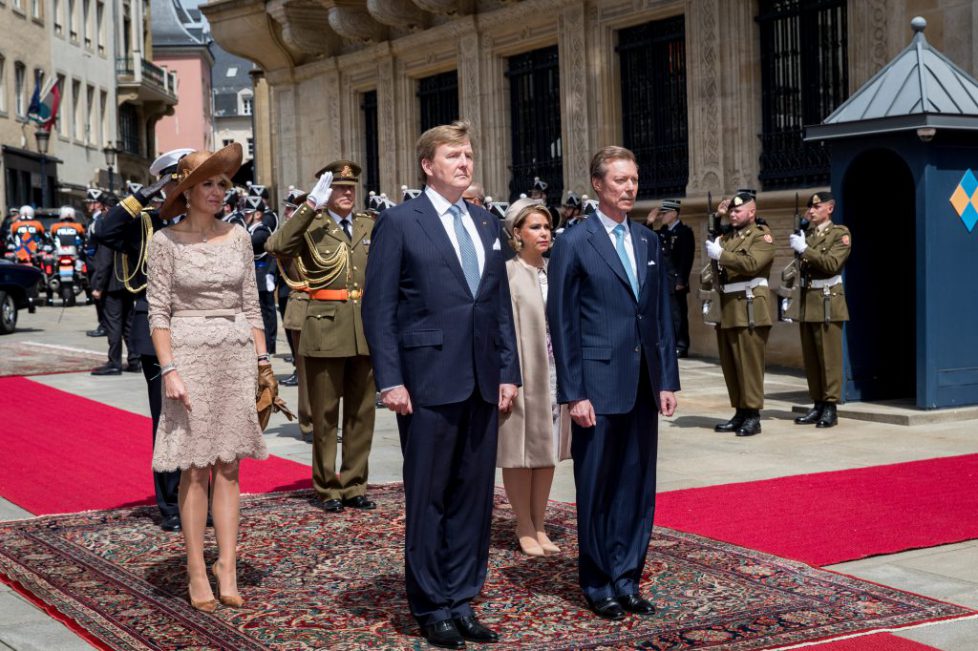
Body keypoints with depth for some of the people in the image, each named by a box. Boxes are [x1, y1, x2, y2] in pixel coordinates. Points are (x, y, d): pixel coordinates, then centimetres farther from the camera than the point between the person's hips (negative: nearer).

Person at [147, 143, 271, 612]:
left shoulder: (237, 237, 7)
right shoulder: (166, 241, -3)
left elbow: (250, 305, 10)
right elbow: (158, 312, -5)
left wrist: (262, 362, 7)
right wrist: (169, 370, -13)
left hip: (236, 354, 4)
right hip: (190, 352, -3)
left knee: (228, 465, 4)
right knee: (196, 468, -1)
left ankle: (227, 570, 7)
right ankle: (197, 573, 6)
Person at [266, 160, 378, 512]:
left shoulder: (370, 226, 13)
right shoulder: (311, 226, -1)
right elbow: (278, 246, -21)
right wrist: (311, 204, -23)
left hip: (366, 329, 4)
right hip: (325, 328, -4)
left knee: (361, 412, 9)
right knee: (325, 414, 4)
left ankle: (354, 485, 18)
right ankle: (328, 488, 13)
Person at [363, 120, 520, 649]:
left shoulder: (488, 225, 14)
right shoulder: (399, 222, -3)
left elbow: (501, 305, 15)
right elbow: (378, 307, -6)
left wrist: (509, 371, 8)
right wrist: (390, 380, -12)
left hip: (482, 384, 5)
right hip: (428, 382, -5)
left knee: (474, 496, 9)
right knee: (428, 499, 3)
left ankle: (461, 601, 19)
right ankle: (431, 608, 15)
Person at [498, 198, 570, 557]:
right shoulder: (507, 274, -10)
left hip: (554, 377, 6)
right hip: (522, 377, -6)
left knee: (548, 453, 11)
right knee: (520, 453, 4)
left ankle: (539, 527, 21)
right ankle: (525, 530, 15)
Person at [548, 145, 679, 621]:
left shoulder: (649, 242, 12)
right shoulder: (574, 244, -5)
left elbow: (662, 315, 13)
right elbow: (563, 324, -7)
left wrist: (667, 379, 7)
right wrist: (573, 393, -11)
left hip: (643, 385, 5)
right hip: (599, 385, -5)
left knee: (638, 485, 9)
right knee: (596, 488, 4)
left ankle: (627, 579, 20)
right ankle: (598, 584, 16)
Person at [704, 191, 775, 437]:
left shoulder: (762, 235, -2)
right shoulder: (727, 236, 21)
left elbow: (752, 263, -17)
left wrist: (721, 254, -15)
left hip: (749, 308, -7)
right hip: (726, 308, 7)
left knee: (749, 362, -6)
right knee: (730, 364, 7)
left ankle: (753, 416, -2)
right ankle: (740, 412, 15)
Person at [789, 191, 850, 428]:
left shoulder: (841, 234, -3)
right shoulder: (806, 233, 16)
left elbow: (832, 263, -16)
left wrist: (804, 249, -18)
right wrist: (796, 246, 2)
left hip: (828, 301, -7)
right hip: (807, 301, 7)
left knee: (829, 356, -5)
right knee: (810, 357, 7)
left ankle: (830, 407, -2)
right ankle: (818, 405, 13)